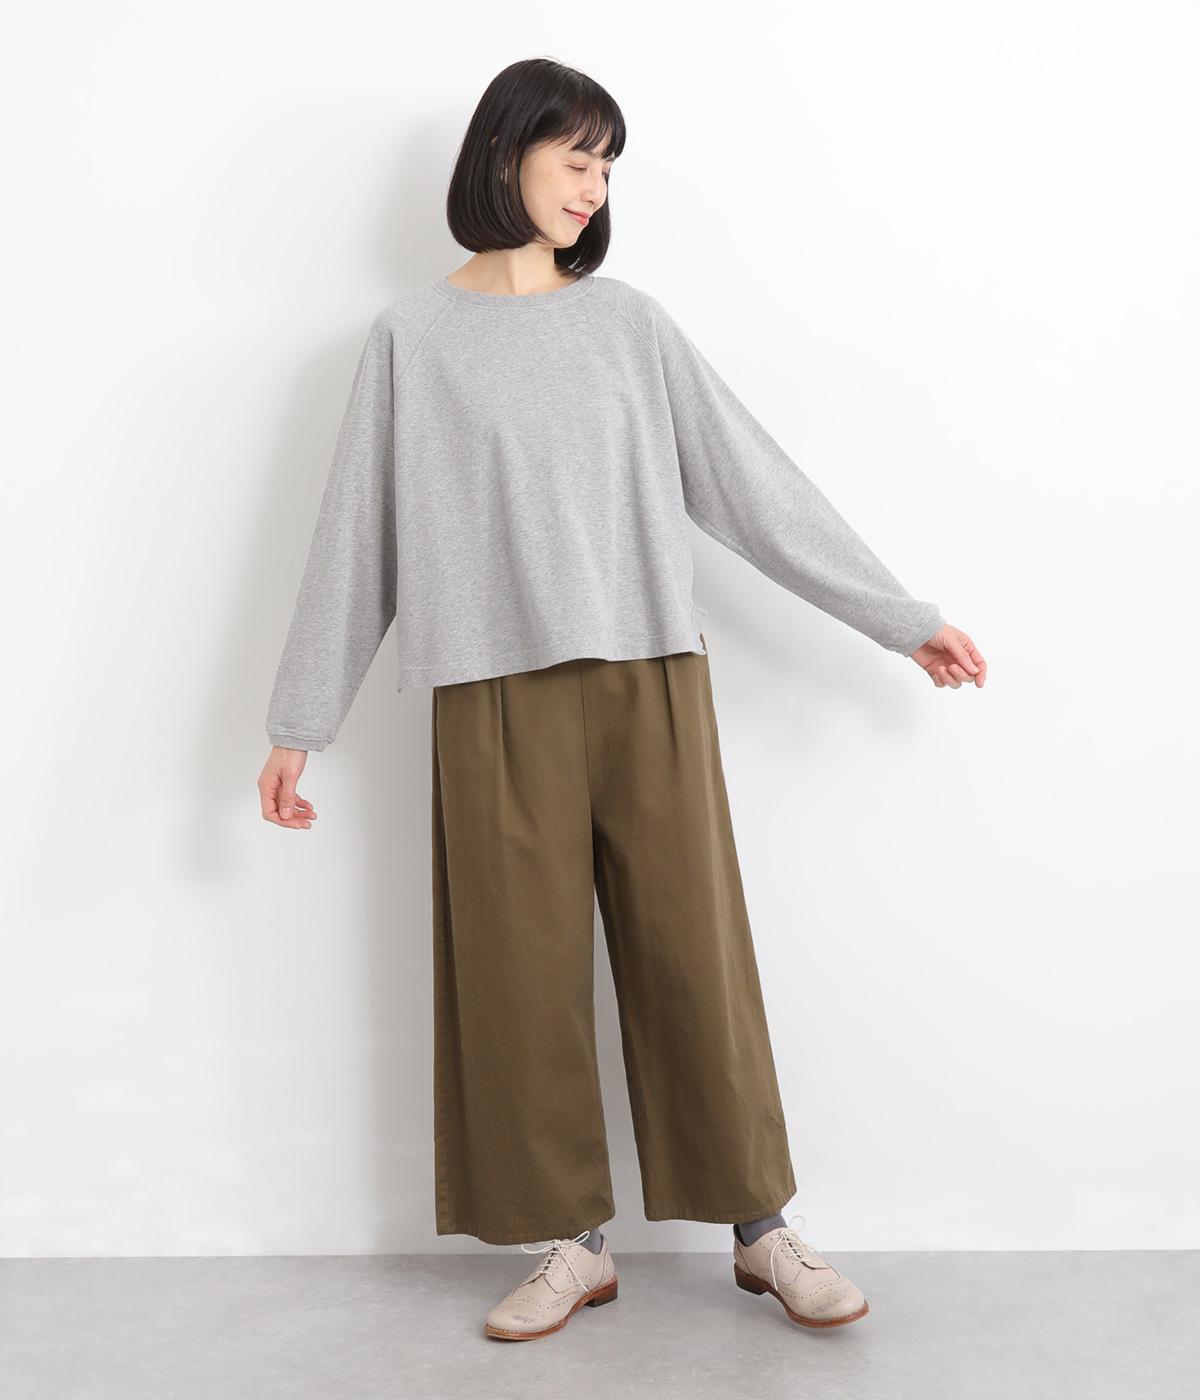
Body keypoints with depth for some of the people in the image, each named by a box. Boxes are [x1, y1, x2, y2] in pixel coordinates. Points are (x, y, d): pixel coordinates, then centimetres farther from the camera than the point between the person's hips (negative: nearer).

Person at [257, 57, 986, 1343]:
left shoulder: (629, 323, 10)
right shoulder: (412, 336, 7)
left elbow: (751, 480, 9)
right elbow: (357, 531, 7)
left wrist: (899, 615, 8)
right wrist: (299, 722, 7)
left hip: (651, 684, 1)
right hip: (498, 698, -1)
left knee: (694, 954, 4)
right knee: (523, 968, 3)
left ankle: (760, 1226, 17)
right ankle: (570, 1241, 18)